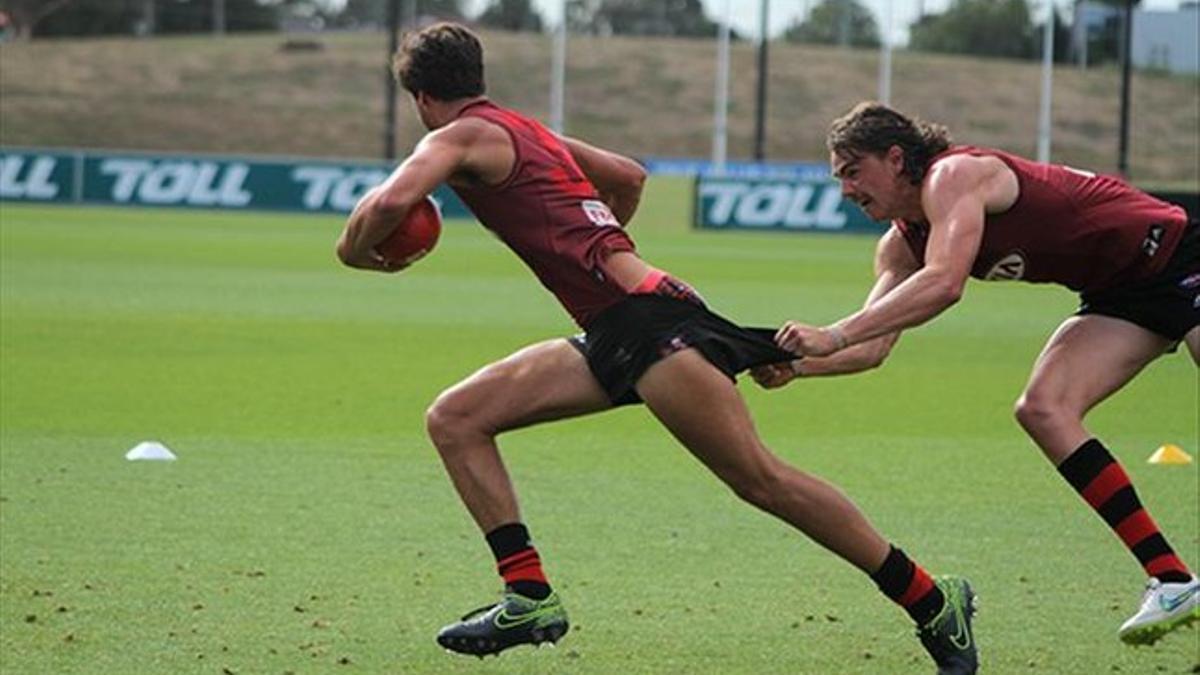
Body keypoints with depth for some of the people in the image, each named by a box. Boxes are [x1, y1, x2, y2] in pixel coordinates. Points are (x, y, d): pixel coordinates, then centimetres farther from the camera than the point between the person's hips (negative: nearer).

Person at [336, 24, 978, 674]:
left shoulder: (460, 136, -2)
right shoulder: (527, 132, 24)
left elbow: (389, 202, -19)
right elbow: (630, 176, 35)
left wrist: (353, 249, 1)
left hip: (646, 318, -10)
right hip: (611, 338, 10)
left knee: (760, 479, -11)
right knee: (454, 419, 5)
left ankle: (933, 603, -7)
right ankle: (530, 597, -2)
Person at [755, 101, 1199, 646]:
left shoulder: (954, 176, -21)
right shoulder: (902, 245, 7)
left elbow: (943, 283, -36)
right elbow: (874, 346, 5)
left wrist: (833, 335, -39)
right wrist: (798, 366, -14)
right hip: (1121, 295, 9)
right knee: (1044, 410, -8)